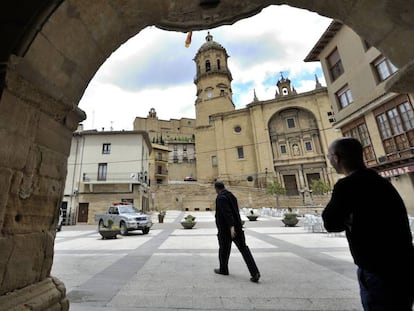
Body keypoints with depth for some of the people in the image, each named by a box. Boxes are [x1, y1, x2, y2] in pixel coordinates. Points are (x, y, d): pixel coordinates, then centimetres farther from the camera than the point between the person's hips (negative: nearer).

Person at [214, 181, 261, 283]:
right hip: (237, 227, 7)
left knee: (224, 249, 14)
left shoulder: (220, 198, -14)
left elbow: (227, 212, -25)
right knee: (243, 249, 5)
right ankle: (255, 272, -3)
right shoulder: (231, 196, 11)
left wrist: (231, 227, -30)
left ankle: (223, 269, 33)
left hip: (225, 228, -7)